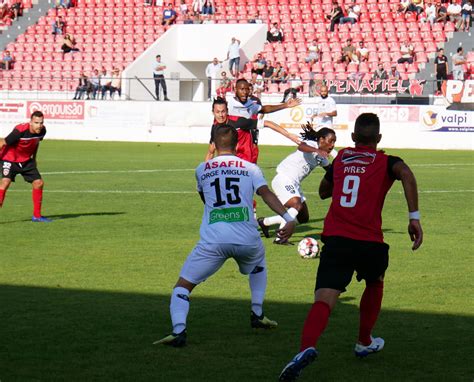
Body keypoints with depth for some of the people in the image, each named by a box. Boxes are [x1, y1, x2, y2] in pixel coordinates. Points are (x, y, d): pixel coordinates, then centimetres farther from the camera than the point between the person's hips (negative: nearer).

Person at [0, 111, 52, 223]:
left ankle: (37, 216, 15)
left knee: (39, 183, 2)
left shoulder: (42, 131, -10)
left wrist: (34, 158, 20)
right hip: (10, 160, -6)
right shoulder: (20, 131, -30)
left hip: (26, 161, 6)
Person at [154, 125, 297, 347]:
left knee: (183, 286, 5)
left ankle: (179, 330, -20)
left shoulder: (201, 170, 18)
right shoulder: (250, 168, 14)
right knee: (258, 265, 37)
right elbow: (266, 193, -2)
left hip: (213, 241, -1)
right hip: (247, 239, 1)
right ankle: (257, 314, 30)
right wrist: (288, 218, -10)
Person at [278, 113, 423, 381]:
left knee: (324, 300, -12)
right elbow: (406, 173, -16)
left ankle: (307, 347, -41)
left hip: (335, 239, 1)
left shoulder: (340, 159, 18)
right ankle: (365, 343, 43)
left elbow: (323, 191, 32)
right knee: (375, 284, 32)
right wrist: (414, 217, -17)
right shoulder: (385, 162, 8)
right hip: (369, 242, -1)